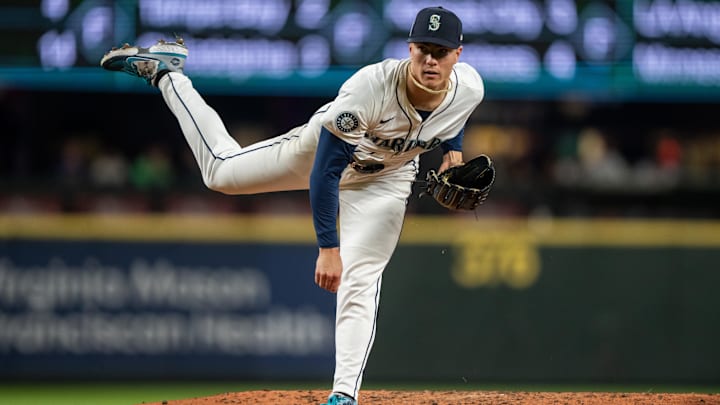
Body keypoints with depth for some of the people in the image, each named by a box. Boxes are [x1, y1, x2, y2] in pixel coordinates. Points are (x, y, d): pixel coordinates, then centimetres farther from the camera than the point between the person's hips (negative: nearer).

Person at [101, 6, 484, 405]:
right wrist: (328, 248, -40)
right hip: (321, 149, -2)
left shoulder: (470, 88, -27)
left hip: (383, 180, 2)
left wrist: (453, 149, -10)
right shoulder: (369, 87, -42)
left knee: (359, 282, -12)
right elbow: (326, 171, -37)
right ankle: (164, 71, 34)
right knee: (220, 169, 15)